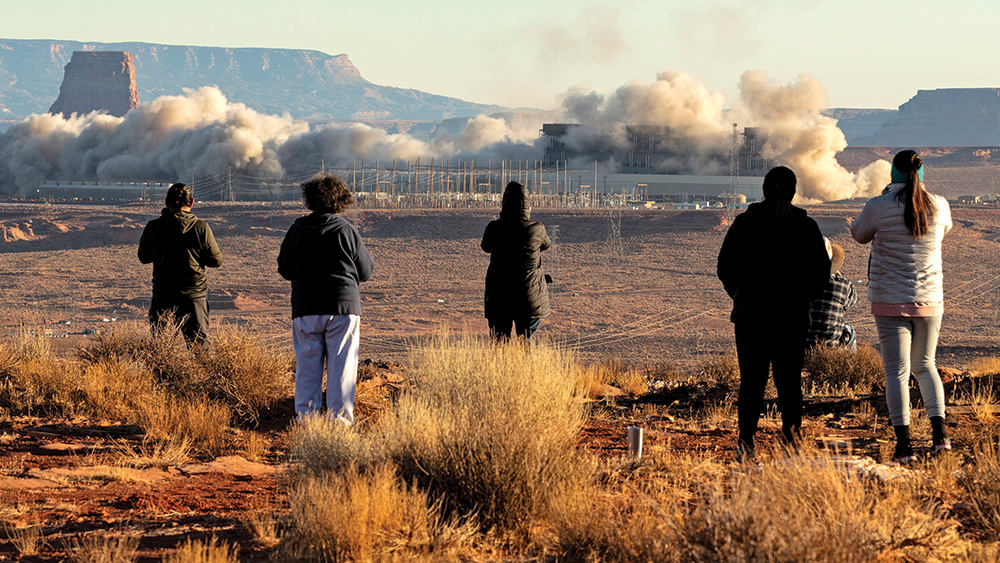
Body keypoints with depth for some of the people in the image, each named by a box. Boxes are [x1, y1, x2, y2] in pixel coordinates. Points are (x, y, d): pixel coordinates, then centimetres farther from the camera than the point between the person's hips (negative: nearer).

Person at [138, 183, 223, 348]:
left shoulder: (153, 227, -4)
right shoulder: (201, 228, -9)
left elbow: (144, 257, 11)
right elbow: (216, 260, -3)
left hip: (162, 296, 1)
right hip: (194, 296, -1)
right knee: (198, 342, 5)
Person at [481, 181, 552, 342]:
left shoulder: (494, 228, -9)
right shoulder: (537, 229, -10)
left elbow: (486, 247, 13)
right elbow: (546, 245, 12)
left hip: (498, 297, 1)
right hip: (529, 297, -1)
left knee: (499, 342, 8)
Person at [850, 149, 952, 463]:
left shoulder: (880, 206, -12)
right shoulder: (938, 206, -2)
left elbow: (860, 235, 7)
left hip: (890, 301, -3)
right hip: (929, 300, 3)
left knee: (897, 371, -1)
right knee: (925, 365, 19)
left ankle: (904, 444, -9)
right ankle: (939, 432, 5)